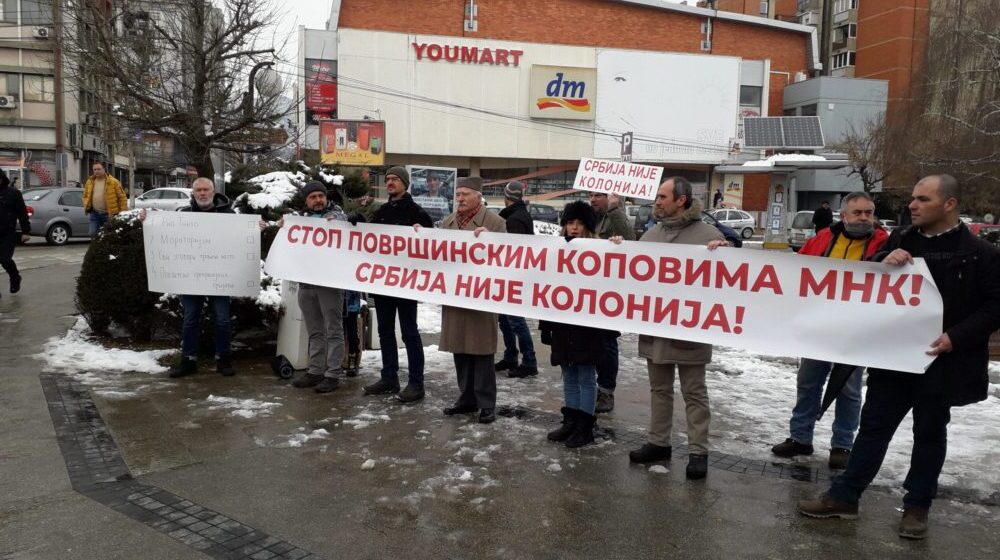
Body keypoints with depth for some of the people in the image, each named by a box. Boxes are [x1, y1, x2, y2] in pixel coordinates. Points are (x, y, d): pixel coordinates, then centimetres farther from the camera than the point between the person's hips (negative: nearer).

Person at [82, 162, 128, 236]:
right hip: (94, 213, 4)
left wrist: (123, 212, -8)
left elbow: (122, 197, -5)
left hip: (109, 214, -4)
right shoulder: (90, 181, 10)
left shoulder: (113, 182, -5)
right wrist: (86, 206, 3)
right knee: (93, 233, 0)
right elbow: (85, 196, 22)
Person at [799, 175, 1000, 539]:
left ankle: (917, 506, 25)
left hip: (940, 360, -3)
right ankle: (844, 496, 15)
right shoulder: (900, 240, 6)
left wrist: (956, 337, -17)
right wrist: (884, 263, -12)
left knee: (930, 432, 11)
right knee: (873, 426, 8)